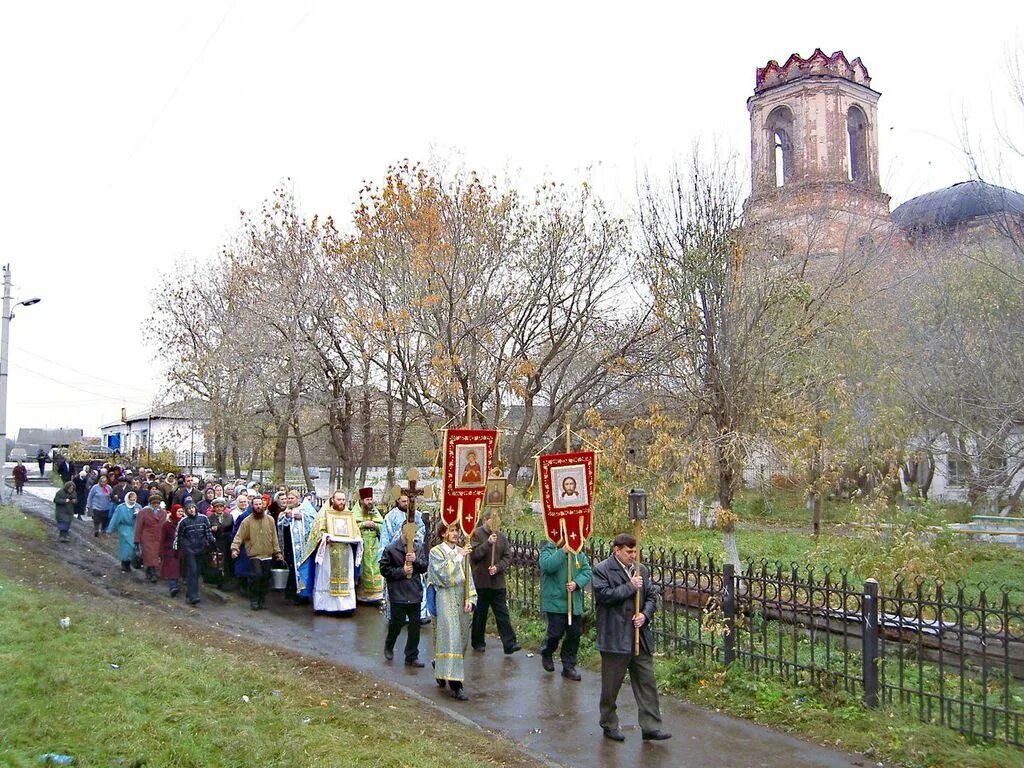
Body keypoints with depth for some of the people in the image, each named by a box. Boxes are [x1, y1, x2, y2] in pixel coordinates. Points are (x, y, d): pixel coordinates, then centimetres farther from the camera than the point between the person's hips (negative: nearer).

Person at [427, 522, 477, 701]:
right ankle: (455, 684, -12)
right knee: (450, 637, -11)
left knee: (460, 637, 9)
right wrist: (458, 557, -19)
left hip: (461, 601, 6)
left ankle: (441, 672, 28)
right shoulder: (436, 552, -2)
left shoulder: (461, 552, 12)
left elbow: (468, 577, 11)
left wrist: (470, 599, 1)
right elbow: (443, 572, -18)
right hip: (445, 601, -6)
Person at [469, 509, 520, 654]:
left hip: (498, 581, 3)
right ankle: (477, 642, 23)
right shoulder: (476, 534, -5)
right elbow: (474, 554, -15)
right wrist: (488, 543, -23)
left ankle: (509, 644, -1)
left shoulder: (501, 536, 7)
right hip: (481, 581, -3)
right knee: (480, 613, 9)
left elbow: (508, 557, 6)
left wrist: (498, 567, -11)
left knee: (502, 613, 0)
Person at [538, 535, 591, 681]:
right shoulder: (548, 550, -7)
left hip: (575, 603, 5)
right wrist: (563, 551, -28)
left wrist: (576, 583, -17)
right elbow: (547, 565, -26)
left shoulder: (579, 553, 7)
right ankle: (546, 654, 28)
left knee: (574, 635, 9)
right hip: (555, 602, -5)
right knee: (556, 633, -4)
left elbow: (587, 571, 0)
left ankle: (568, 666, 23)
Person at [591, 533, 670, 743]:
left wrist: (645, 614, -5)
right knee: (611, 685, 8)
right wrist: (630, 587, -18)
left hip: (640, 637, 5)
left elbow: (652, 595, 13)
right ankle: (609, 725, 24)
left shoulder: (641, 570, 10)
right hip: (614, 638, -5)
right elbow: (604, 595, -21)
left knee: (647, 682, 5)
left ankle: (650, 727, 12)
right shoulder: (601, 570, -9)